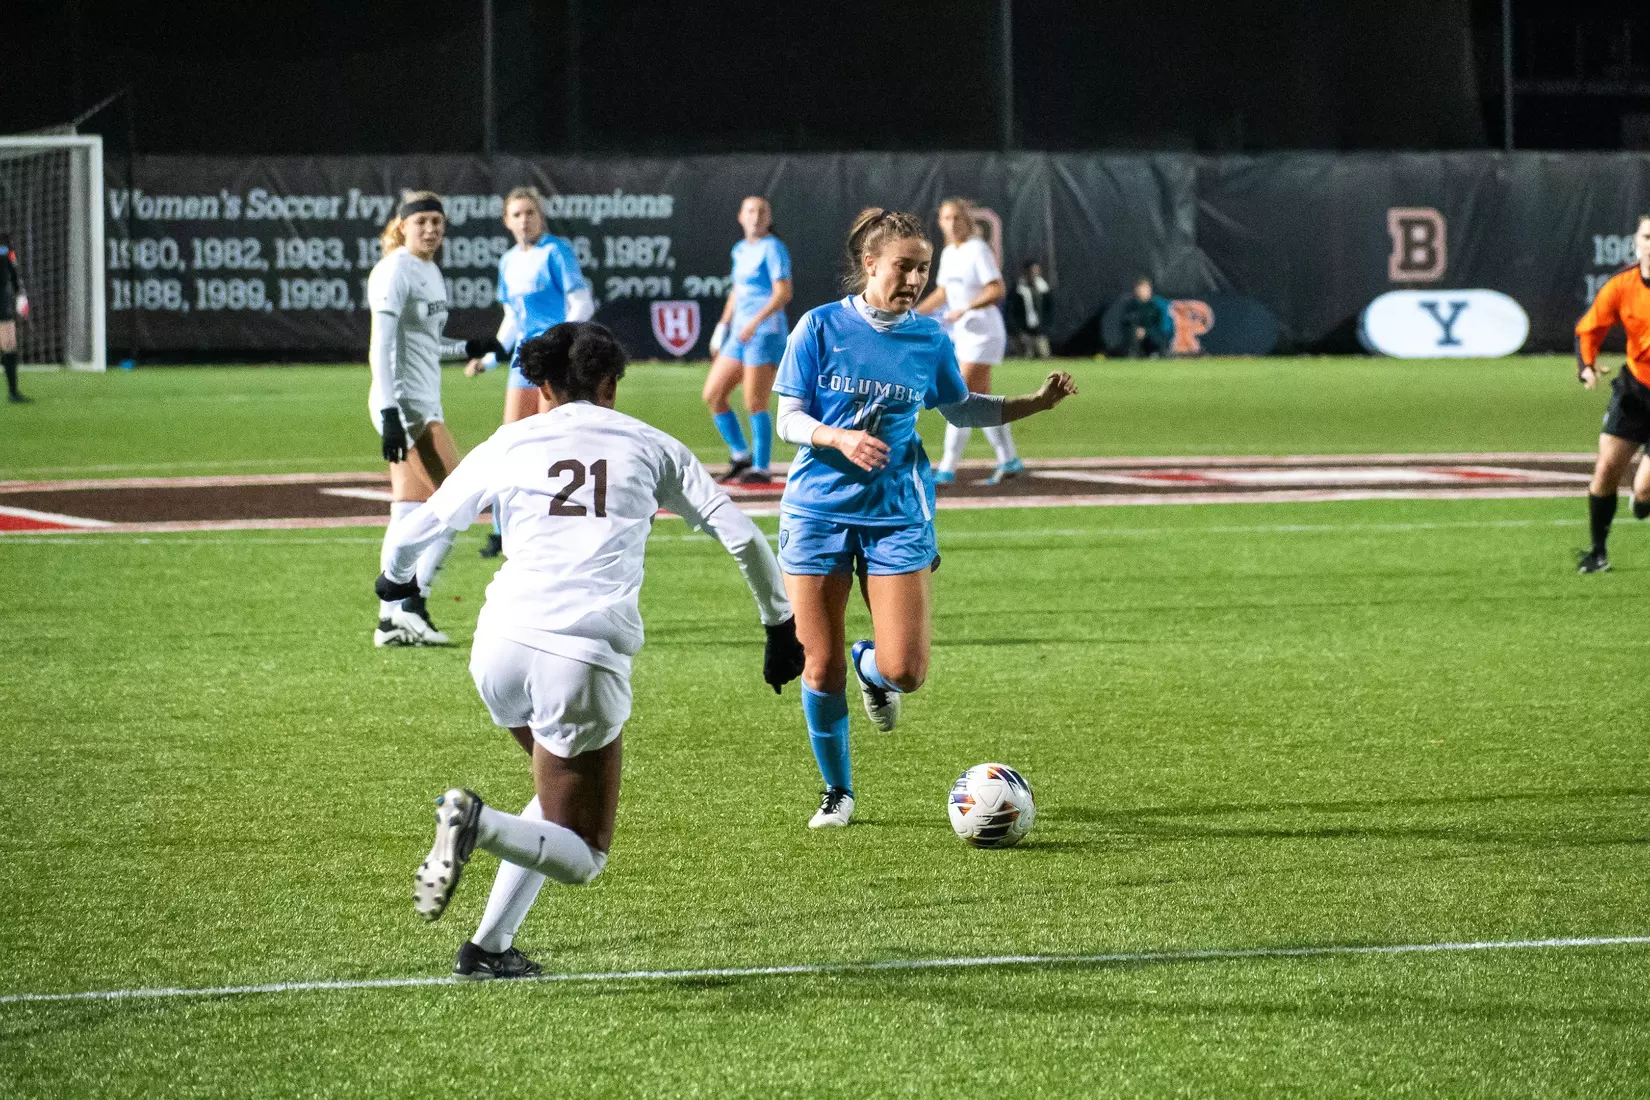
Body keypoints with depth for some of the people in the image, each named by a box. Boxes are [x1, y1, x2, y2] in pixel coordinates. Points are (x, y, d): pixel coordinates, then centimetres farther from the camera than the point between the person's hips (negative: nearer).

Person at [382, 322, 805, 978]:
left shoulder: (509, 446, 16)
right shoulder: (650, 447, 16)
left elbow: (412, 535, 22)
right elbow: (741, 537, 13)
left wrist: (396, 578, 45)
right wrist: (780, 624, 26)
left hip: (501, 648, 3)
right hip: (588, 659, -3)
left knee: (561, 799, 29)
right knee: (581, 857, 9)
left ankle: (494, 946, 12)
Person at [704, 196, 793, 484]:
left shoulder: (772, 248, -7)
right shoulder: (740, 250, 16)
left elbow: (783, 293, -17)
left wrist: (755, 322, -25)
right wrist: (723, 326, 22)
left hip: (766, 332, -8)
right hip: (740, 333, 8)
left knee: (754, 404, -9)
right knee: (713, 395, 6)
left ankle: (761, 468, -1)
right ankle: (741, 456, 16)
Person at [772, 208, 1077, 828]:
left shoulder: (929, 339, 4)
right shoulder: (821, 328, -4)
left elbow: (962, 409, 20)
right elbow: (789, 420, -3)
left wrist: (1038, 403, 9)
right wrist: (839, 438, -23)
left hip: (897, 514, 2)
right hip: (819, 511, -2)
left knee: (905, 672, -9)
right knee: (822, 668, 1)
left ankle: (871, 668, 29)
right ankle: (837, 793, 21)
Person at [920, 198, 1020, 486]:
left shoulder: (978, 250, -13)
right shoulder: (948, 254, 12)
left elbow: (997, 290, -20)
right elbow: (941, 294, 22)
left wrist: (965, 309, -29)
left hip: (982, 331, -9)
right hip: (962, 334, 9)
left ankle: (947, 469, -14)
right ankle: (1009, 461, 19)